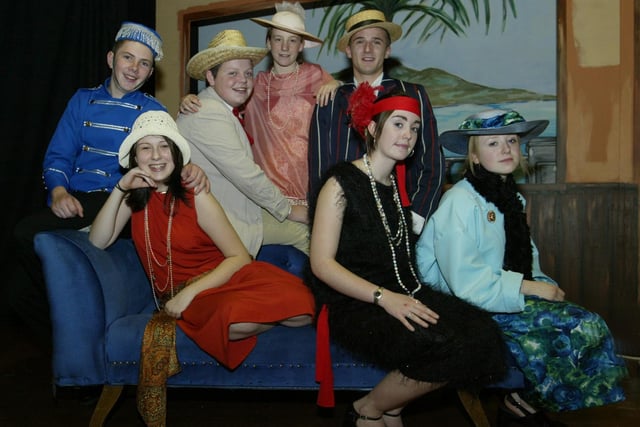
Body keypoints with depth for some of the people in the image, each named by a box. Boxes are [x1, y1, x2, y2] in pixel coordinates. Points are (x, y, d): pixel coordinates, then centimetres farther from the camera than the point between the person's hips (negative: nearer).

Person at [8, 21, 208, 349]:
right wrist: (58, 192, -13)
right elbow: (57, 156, 9)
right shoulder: (83, 100, 16)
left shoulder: (152, 110, 9)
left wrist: (189, 168, -30)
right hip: (71, 201, 4)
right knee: (19, 291, -15)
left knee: (29, 233, -29)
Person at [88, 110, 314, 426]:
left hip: (217, 279, 0)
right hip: (173, 292, 0)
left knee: (298, 310, -31)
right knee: (236, 324, -39)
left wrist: (190, 292, -19)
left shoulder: (195, 198, -5)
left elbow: (239, 257, -9)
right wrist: (120, 189, -10)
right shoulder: (135, 196, 8)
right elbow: (97, 242, -1)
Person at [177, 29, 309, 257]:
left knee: (305, 230, 10)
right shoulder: (208, 114, -21)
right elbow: (245, 174, -22)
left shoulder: (225, 110, 12)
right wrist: (287, 209, -11)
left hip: (242, 211, 10)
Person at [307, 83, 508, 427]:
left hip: (402, 294, 7)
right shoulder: (342, 182, -5)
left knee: (482, 334, -17)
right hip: (352, 305, -7)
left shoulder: (401, 184, 16)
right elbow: (322, 263, -12)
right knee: (445, 348, -28)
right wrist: (383, 297, -21)